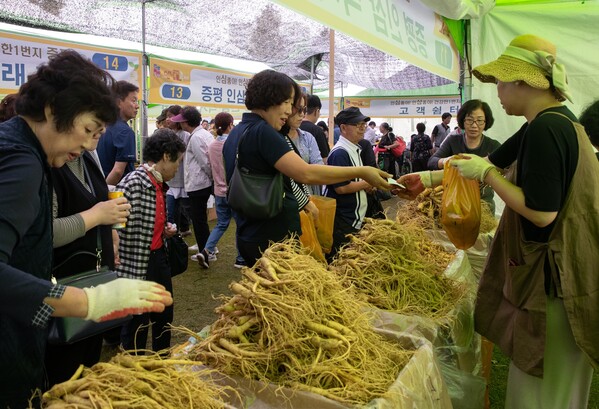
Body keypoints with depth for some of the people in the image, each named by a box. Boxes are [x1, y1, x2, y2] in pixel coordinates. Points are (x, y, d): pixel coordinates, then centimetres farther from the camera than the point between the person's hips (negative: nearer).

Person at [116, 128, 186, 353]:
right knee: (137, 325, 8)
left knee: (164, 317, 22)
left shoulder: (159, 185, 7)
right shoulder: (132, 184, -20)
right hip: (137, 266, -9)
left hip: (159, 260, 9)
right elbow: (117, 229, -25)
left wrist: (165, 231, 3)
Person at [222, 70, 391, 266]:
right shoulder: (262, 131, -19)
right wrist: (361, 172, -24)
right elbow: (306, 174, -28)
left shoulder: (235, 133, 11)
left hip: (249, 236, 10)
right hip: (274, 239, -10)